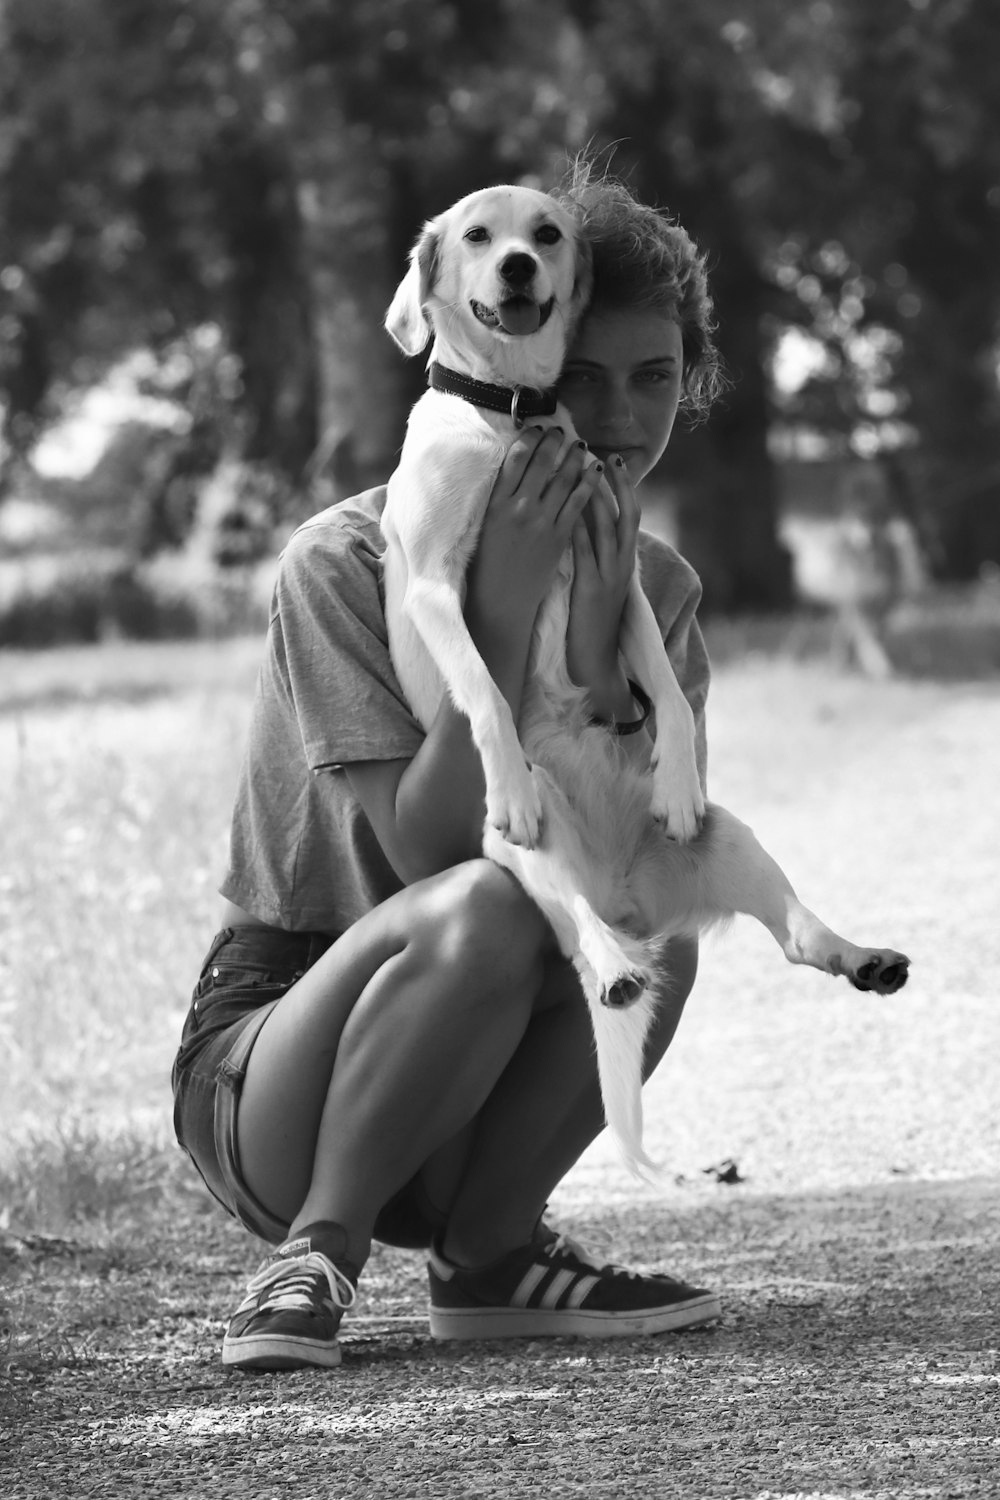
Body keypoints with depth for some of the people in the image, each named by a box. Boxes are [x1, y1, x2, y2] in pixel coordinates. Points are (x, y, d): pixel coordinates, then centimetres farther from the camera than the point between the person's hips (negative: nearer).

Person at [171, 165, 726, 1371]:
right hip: (262, 1076, -5)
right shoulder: (348, 561, -14)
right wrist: (504, 609, -28)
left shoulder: (656, 591, 4)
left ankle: (485, 1251, -7)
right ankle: (315, 1258, -19)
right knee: (481, 906, -34)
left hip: (471, 1113, 5)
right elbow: (430, 845, -24)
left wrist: (593, 648, -23)